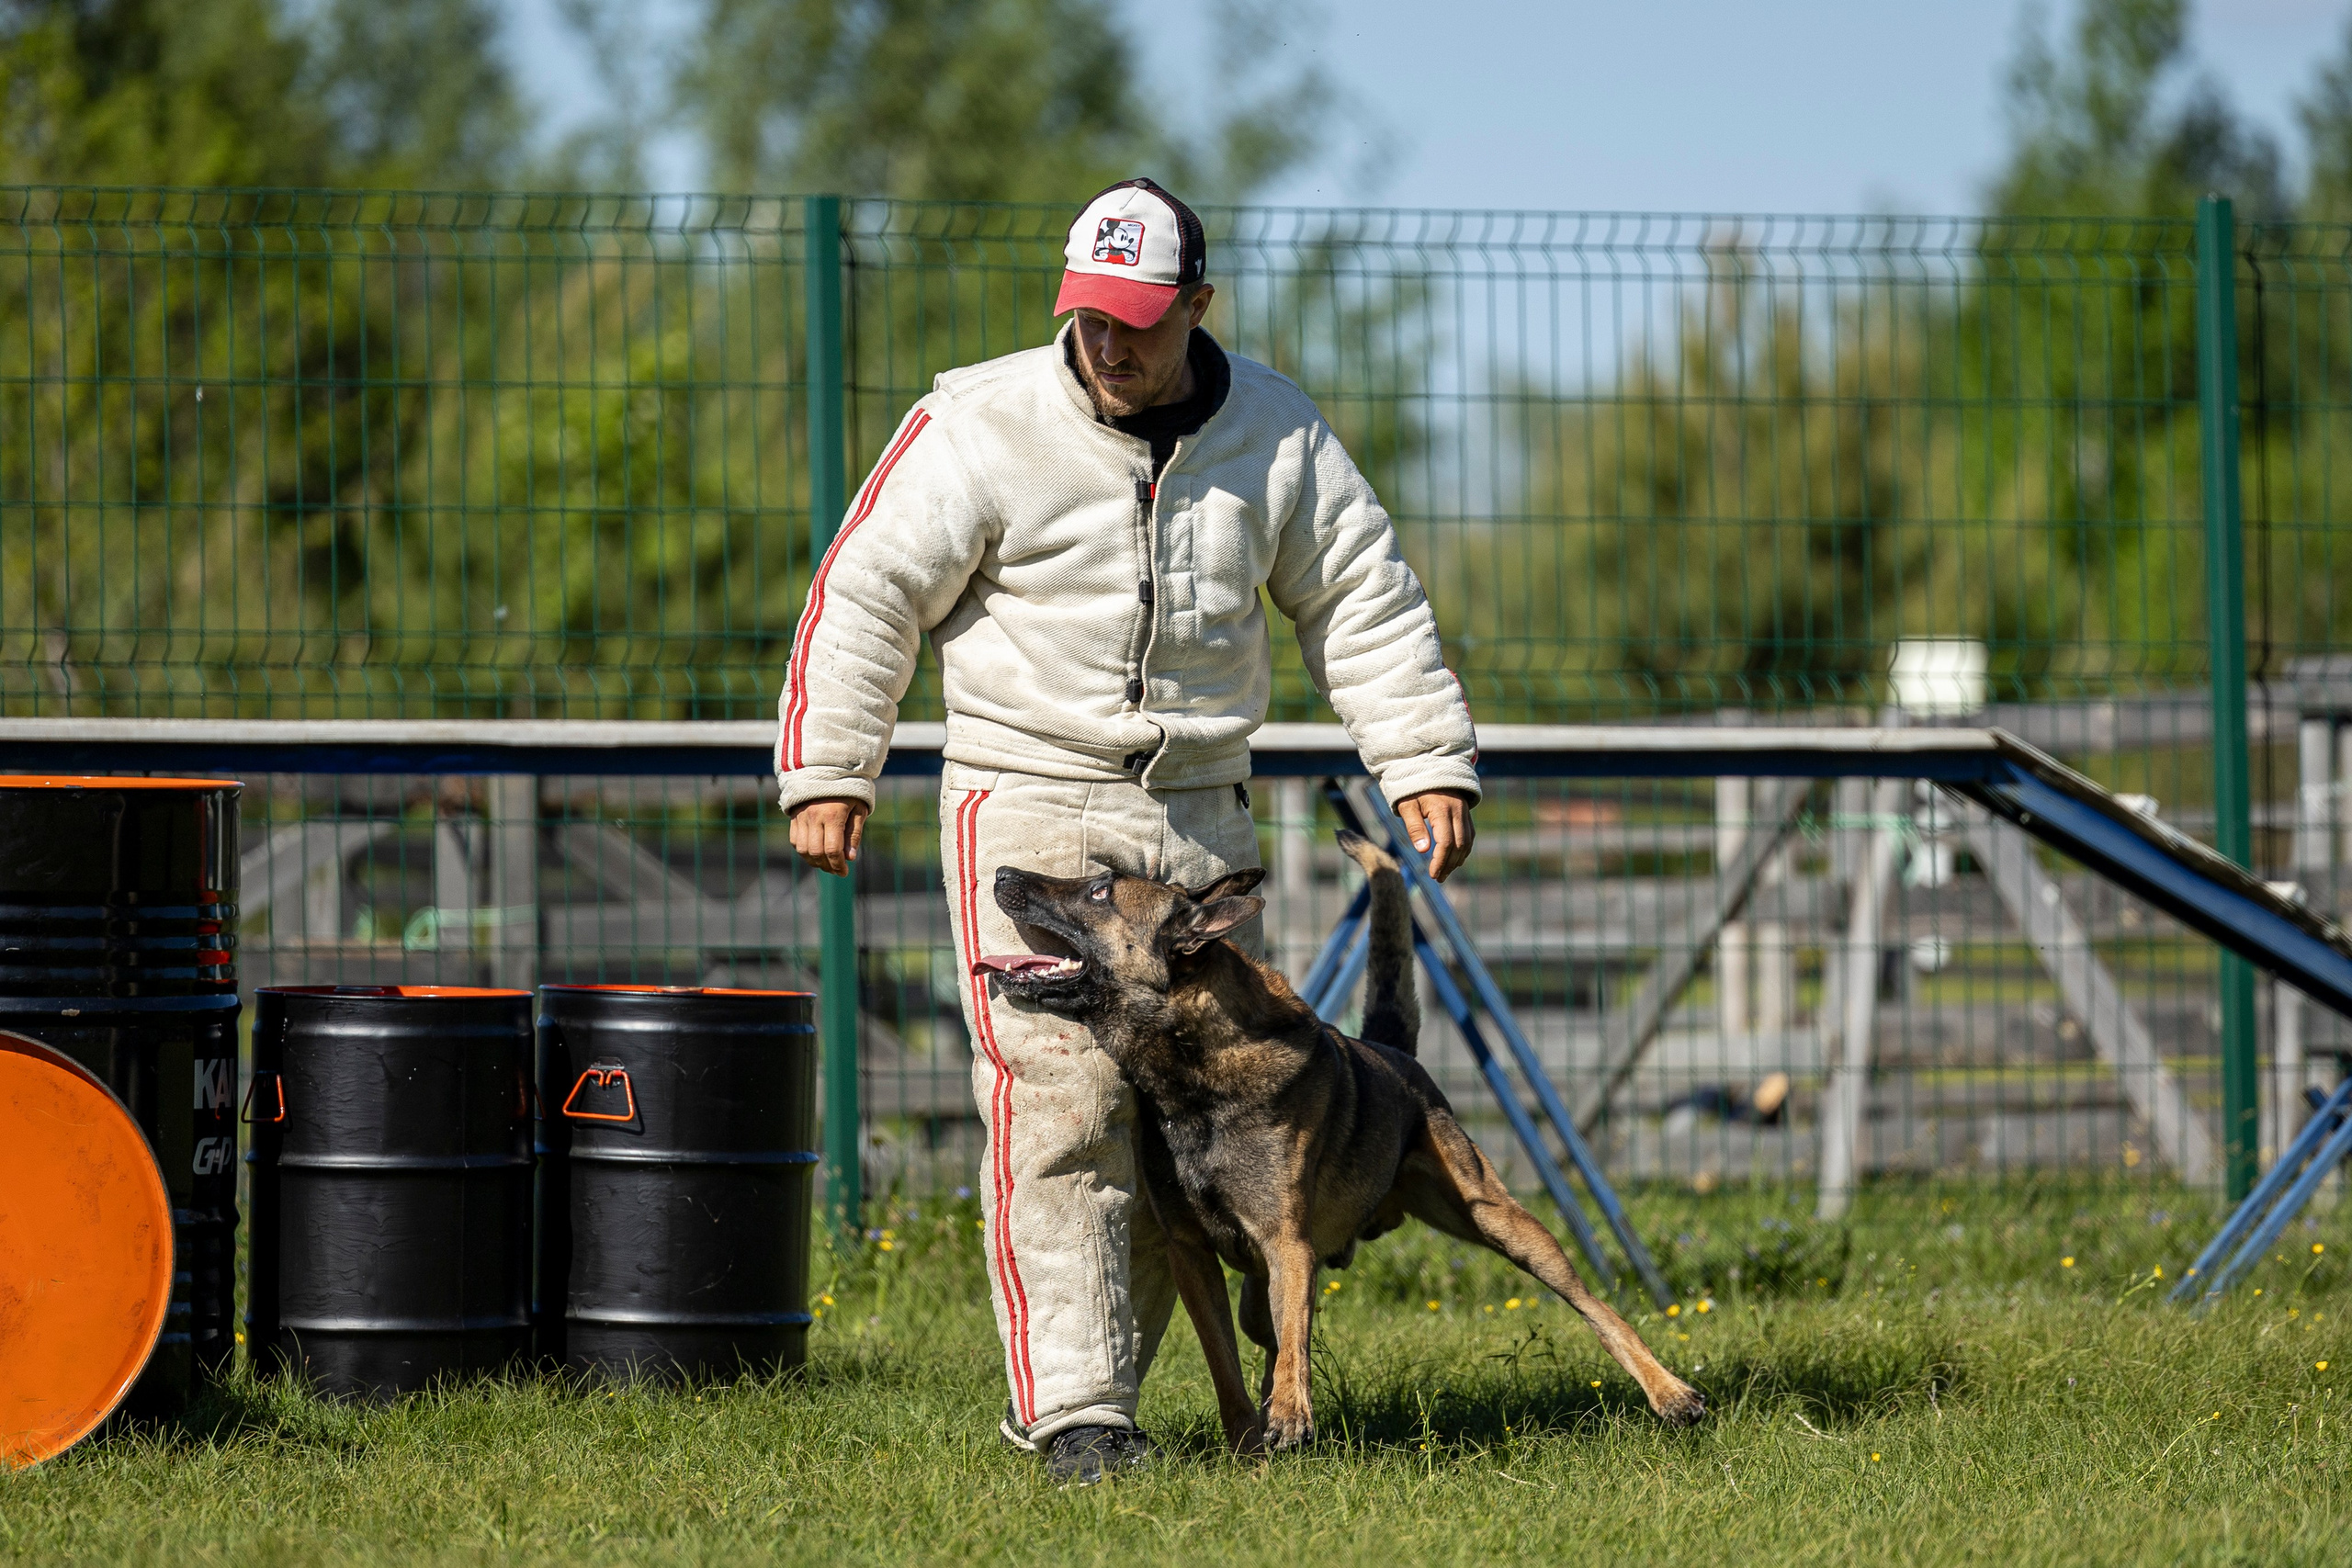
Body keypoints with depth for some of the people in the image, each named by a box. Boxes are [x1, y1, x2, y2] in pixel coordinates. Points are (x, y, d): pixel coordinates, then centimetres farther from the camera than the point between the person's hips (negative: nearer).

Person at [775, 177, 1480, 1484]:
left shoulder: (1274, 433, 3)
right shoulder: (988, 424, -8)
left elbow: (1367, 599, 10)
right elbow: (869, 591, -3)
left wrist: (1426, 764, 3)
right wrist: (828, 771, -6)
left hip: (1201, 814, 4)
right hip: (1031, 809, -4)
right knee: (1061, 1104, -13)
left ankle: (1088, 1387, 16)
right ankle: (1074, 1411, -14)